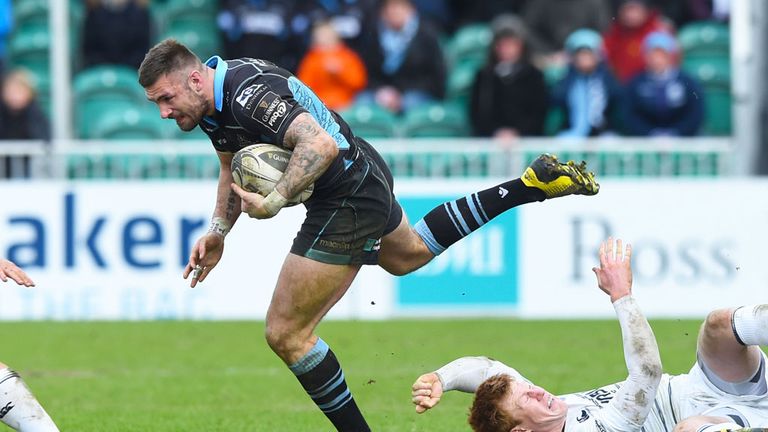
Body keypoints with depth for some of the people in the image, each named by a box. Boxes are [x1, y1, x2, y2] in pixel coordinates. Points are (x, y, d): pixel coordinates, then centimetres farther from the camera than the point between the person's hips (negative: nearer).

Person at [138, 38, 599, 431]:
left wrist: (274, 200, -45)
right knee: (407, 255, 39)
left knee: (286, 333, -8)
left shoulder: (249, 94, -30)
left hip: (348, 199, -11)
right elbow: (234, 167, 19)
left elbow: (320, 144, -41)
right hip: (366, 179, 11)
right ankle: (531, 183, 38)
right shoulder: (215, 101, 1)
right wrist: (217, 232, 8)